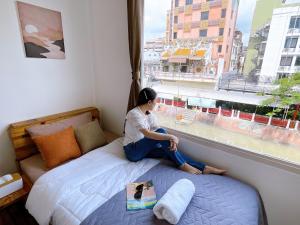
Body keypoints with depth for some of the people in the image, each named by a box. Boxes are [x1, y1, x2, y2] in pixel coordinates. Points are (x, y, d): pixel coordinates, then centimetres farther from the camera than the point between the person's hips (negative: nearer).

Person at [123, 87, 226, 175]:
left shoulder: (149, 114, 4)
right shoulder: (134, 113, -23)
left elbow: (157, 131, -3)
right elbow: (147, 134, -35)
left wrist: (171, 139, -22)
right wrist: (171, 137, -33)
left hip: (145, 148, 7)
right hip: (132, 151, -7)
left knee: (170, 151, -15)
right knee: (161, 132, -28)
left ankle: (204, 168, -8)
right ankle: (182, 165, -18)